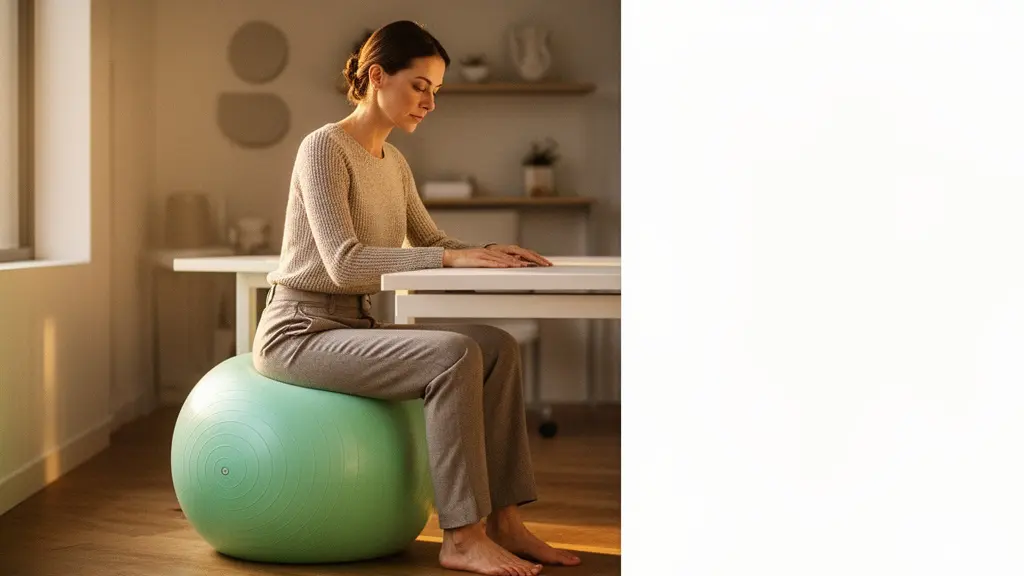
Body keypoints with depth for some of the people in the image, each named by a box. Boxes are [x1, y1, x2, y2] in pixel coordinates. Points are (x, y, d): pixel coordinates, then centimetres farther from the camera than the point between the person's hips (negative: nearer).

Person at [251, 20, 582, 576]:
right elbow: (344, 264, -26)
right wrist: (450, 258, -29)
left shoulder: (394, 162, 11)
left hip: (354, 324, 9)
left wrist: (487, 251, -3)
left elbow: (430, 239, 18)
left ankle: (502, 519, -6)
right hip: (300, 332, -8)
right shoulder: (324, 147, -16)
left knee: (497, 346, -8)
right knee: (455, 356, -27)